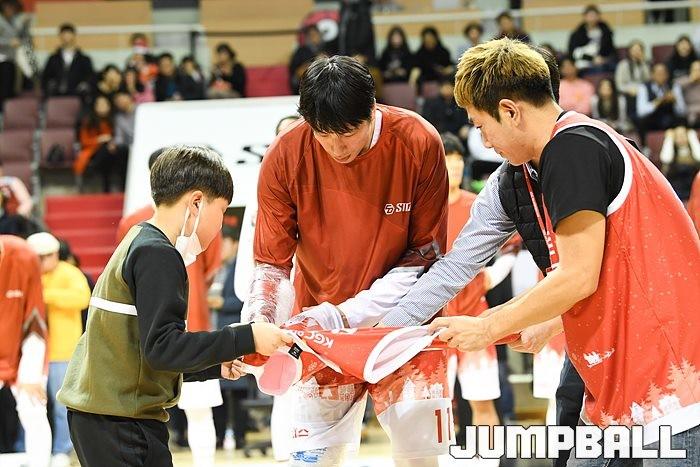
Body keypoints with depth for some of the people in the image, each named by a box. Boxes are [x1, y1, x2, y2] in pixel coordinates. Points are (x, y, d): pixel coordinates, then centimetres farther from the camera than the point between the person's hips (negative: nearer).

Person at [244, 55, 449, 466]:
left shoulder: (419, 144, -17)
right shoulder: (285, 156, -14)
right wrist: (257, 324, -24)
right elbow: (272, 262, -4)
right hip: (321, 329, 1)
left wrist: (345, 314, -20)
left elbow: (427, 254, -10)